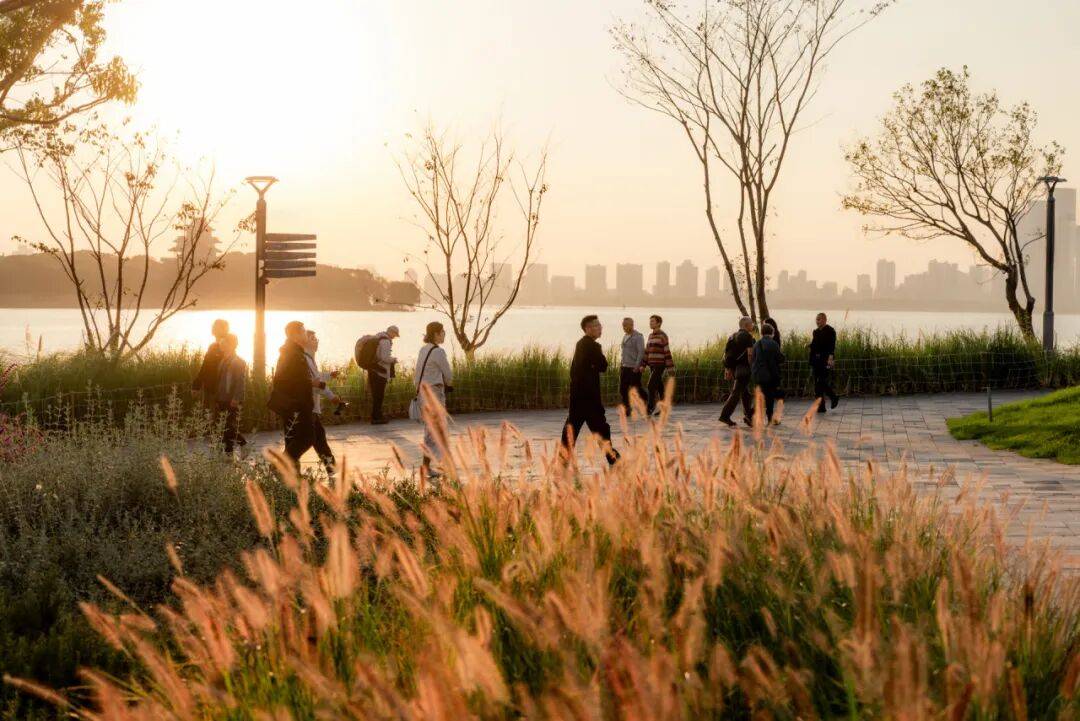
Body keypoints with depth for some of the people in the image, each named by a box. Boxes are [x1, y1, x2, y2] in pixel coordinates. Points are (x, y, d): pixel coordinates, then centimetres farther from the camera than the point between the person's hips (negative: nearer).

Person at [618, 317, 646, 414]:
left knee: (636, 388, -2)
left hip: (634, 368, -7)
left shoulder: (638, 336, -10)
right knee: (622, 389, 4)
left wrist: (637, 366, -20)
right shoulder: (625, 336, 14)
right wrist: (620, 363, 14)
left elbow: (641, 352, -14)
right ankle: (626, 409, 12)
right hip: (624, 366, 7)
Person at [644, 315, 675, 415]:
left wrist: (669, 367, -14)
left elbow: (667, 352, -12)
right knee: (659, 386, 9)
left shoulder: (663, 335, -10)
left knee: (651, 385, -13)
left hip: (659, 365, -8)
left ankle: (650, 407, -8)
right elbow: (647, 351, 15)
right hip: (652, 365, 8)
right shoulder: (651, 336, 14)